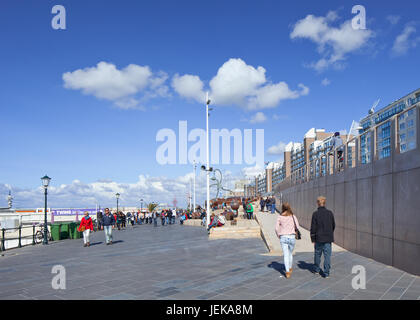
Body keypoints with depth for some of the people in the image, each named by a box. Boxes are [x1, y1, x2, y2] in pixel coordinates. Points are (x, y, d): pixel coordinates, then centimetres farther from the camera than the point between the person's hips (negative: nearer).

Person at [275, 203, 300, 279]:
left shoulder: (280, 217, -2)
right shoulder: (293, 216, -1)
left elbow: (277, 228, -3)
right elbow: (297, 227, -2)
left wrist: (278, 236, 11)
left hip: (283, 237, -1)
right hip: (292, 237, 1)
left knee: (286, 255, 3)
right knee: (290, 253, 21)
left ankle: (287, 272, -5)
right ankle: (290, 268, 35)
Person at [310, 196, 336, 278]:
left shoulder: (315, 214, -9)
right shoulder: (330, 213, -2)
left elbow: (313, 228, -8)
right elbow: (333, 225, 7)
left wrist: (313, 239, 1)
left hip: (319, 238, -1)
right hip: (328, 238, 1)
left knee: (317, 254, 15)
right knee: (327, 255, 5)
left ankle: (316, 269, 29)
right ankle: (326, 273, 4)